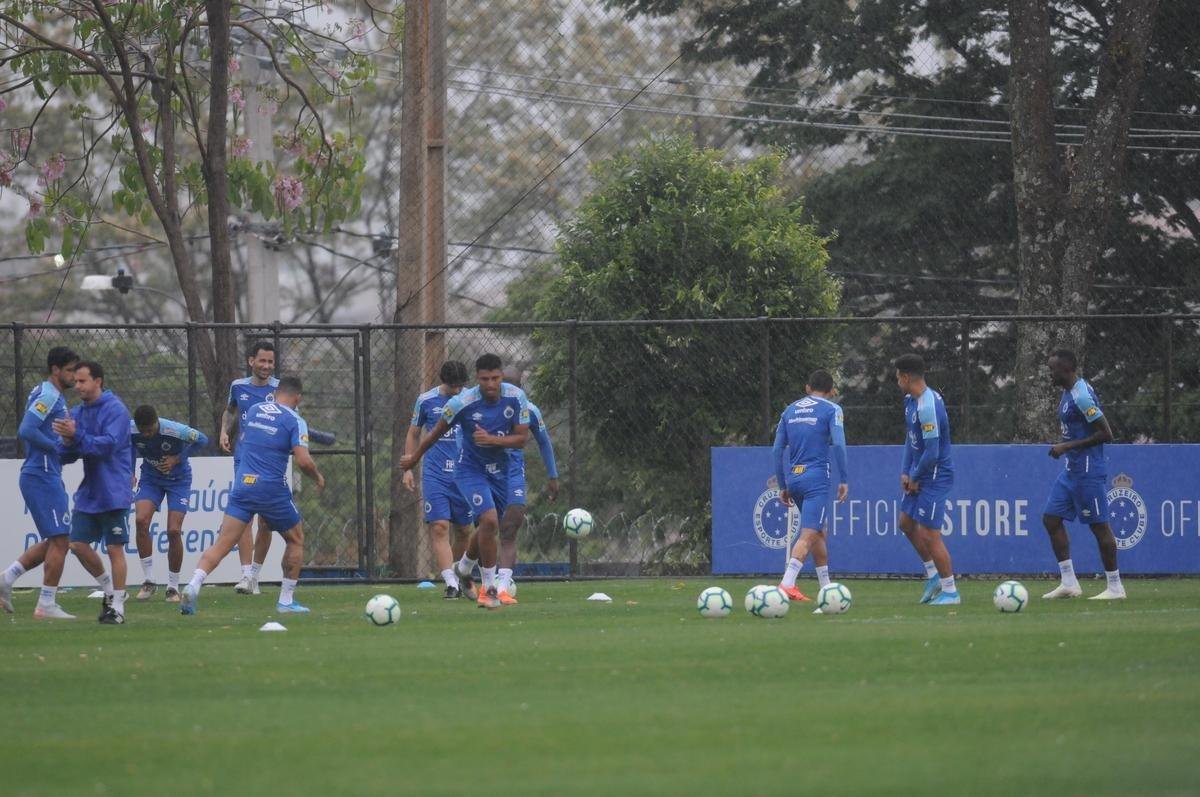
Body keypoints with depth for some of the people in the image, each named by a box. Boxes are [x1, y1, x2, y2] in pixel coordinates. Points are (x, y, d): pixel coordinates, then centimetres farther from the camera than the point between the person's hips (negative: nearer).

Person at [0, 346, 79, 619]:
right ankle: (46, 605, -3)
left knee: (55, 541, 14)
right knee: (59, 540, -7)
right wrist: (58, 446, -17)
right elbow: (26, 431, -23)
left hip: (46, 476, 10)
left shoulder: (55, 397, 17)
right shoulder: (48, 396, -13)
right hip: (42, 476, -10)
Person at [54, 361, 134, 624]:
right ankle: (108, 588, 25)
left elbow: (109, 445, -24)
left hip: (113, 492, -7)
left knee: (115, 548, -3)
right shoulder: (77, 412, 10)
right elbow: (67, 455, 9)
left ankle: (117, 607, 4)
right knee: (78, 544, 4)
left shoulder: (115, 410, -12)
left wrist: (76, 436, -31)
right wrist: (67, 442, -13)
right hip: (88, 492, 7)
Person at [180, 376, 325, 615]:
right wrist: (318, 478, 5)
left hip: (243, 486, 4)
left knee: (223, 544, -3)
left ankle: (193, 585, -25)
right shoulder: (294, 421, -4)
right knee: (296, 540, 18)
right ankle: (286, 601, 17)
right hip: (273, 489, -4)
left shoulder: (253, 410, 12)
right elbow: (303, 461, -13)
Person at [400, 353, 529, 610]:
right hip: (470, 470, -4)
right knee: (489, 521, -23)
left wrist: (492, 439, -27)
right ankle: (489, 588, -13)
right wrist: (415, 458, 8)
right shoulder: (463, 402, -20)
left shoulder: (516, 398, -12)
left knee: (488, 528, 16)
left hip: (499, 470, 4)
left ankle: (464, 568, 47)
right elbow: (437, 431, -4)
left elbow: (521, 439, -10)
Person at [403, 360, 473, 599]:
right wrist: (408, 469, 8)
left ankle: (464, 579, 25)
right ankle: (451, 583, -18)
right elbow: (413, 435, 13)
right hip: (435, 475, -1)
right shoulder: (426, 401, 2)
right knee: (439, 527, -13)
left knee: (465, 530, 6)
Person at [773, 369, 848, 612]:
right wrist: (844, 480, -7)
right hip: (817, 477, -6)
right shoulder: (831, 410, 0)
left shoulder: (790, 411, 16)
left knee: (819, 532, 18)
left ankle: (826, 589, 20)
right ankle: (787, 585, -29)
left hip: (793, 478, 6)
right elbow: (838, 444, -12)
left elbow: (777, 449, 14)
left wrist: (782, 486, 17)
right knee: (809, 535, -13)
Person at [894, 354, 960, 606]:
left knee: (929, 534, -6)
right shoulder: (911, 401, 6)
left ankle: (950, 592, 4)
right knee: (907, 523, 18)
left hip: (935, 477, -10)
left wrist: (915, 478, -12)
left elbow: (932, 453, -26)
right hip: (918, 474, 10)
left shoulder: (928, 407, -26)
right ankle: (933, 576, 28)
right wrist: (905, 473, 6)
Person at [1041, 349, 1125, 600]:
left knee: (1099, 525, -3)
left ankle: (1115, 587, 4)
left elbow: (1106, 434, -21)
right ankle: (1069, 583, 10)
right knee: (1051, 518, 8)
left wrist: (1068, 446, -19)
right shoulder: (1069, 392, 12)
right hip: (1072, 470, 11)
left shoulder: (1082, 396, -19)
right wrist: (1065, 447, 12)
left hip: (1088, 472, -11)